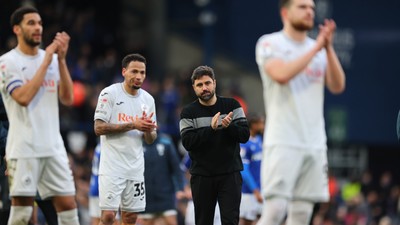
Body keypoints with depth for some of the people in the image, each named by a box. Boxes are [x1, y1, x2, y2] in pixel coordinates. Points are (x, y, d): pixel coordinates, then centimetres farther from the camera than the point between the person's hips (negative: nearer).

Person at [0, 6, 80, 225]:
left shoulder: (53, 59, 12)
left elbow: (67, 99, 3)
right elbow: (24, 97, -17)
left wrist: (61, 59, -5)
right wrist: (46, 62, -14)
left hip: (53, 147, 5)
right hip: (24, 149, -5)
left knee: (68, 205, 2)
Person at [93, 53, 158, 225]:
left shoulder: (148, 99, 10)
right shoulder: (110, 93, -6)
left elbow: (150, 140, 14)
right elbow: (99, 128, -13)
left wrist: (148, 130, -10)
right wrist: (133, 125, -18)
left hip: (136, 166, 6)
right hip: (112, 166, -6)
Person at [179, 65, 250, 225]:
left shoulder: (231, 106, 3)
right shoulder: (188, 112, 2)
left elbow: (244, 135, -2)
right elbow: (187, 142, -11)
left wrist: (229, 126, -22)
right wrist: (211, 129, -23)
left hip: (230, 174, -1)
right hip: (202, 176, 1)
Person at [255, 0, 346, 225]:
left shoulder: (320, 50, 16)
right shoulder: (270, 44, 0)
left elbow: (337, 86, 5)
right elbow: (282, 75, -19)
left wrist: (329, 48, -6)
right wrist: (316, 48, -13)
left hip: (315, 144, 6)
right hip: (283, 142, -6)